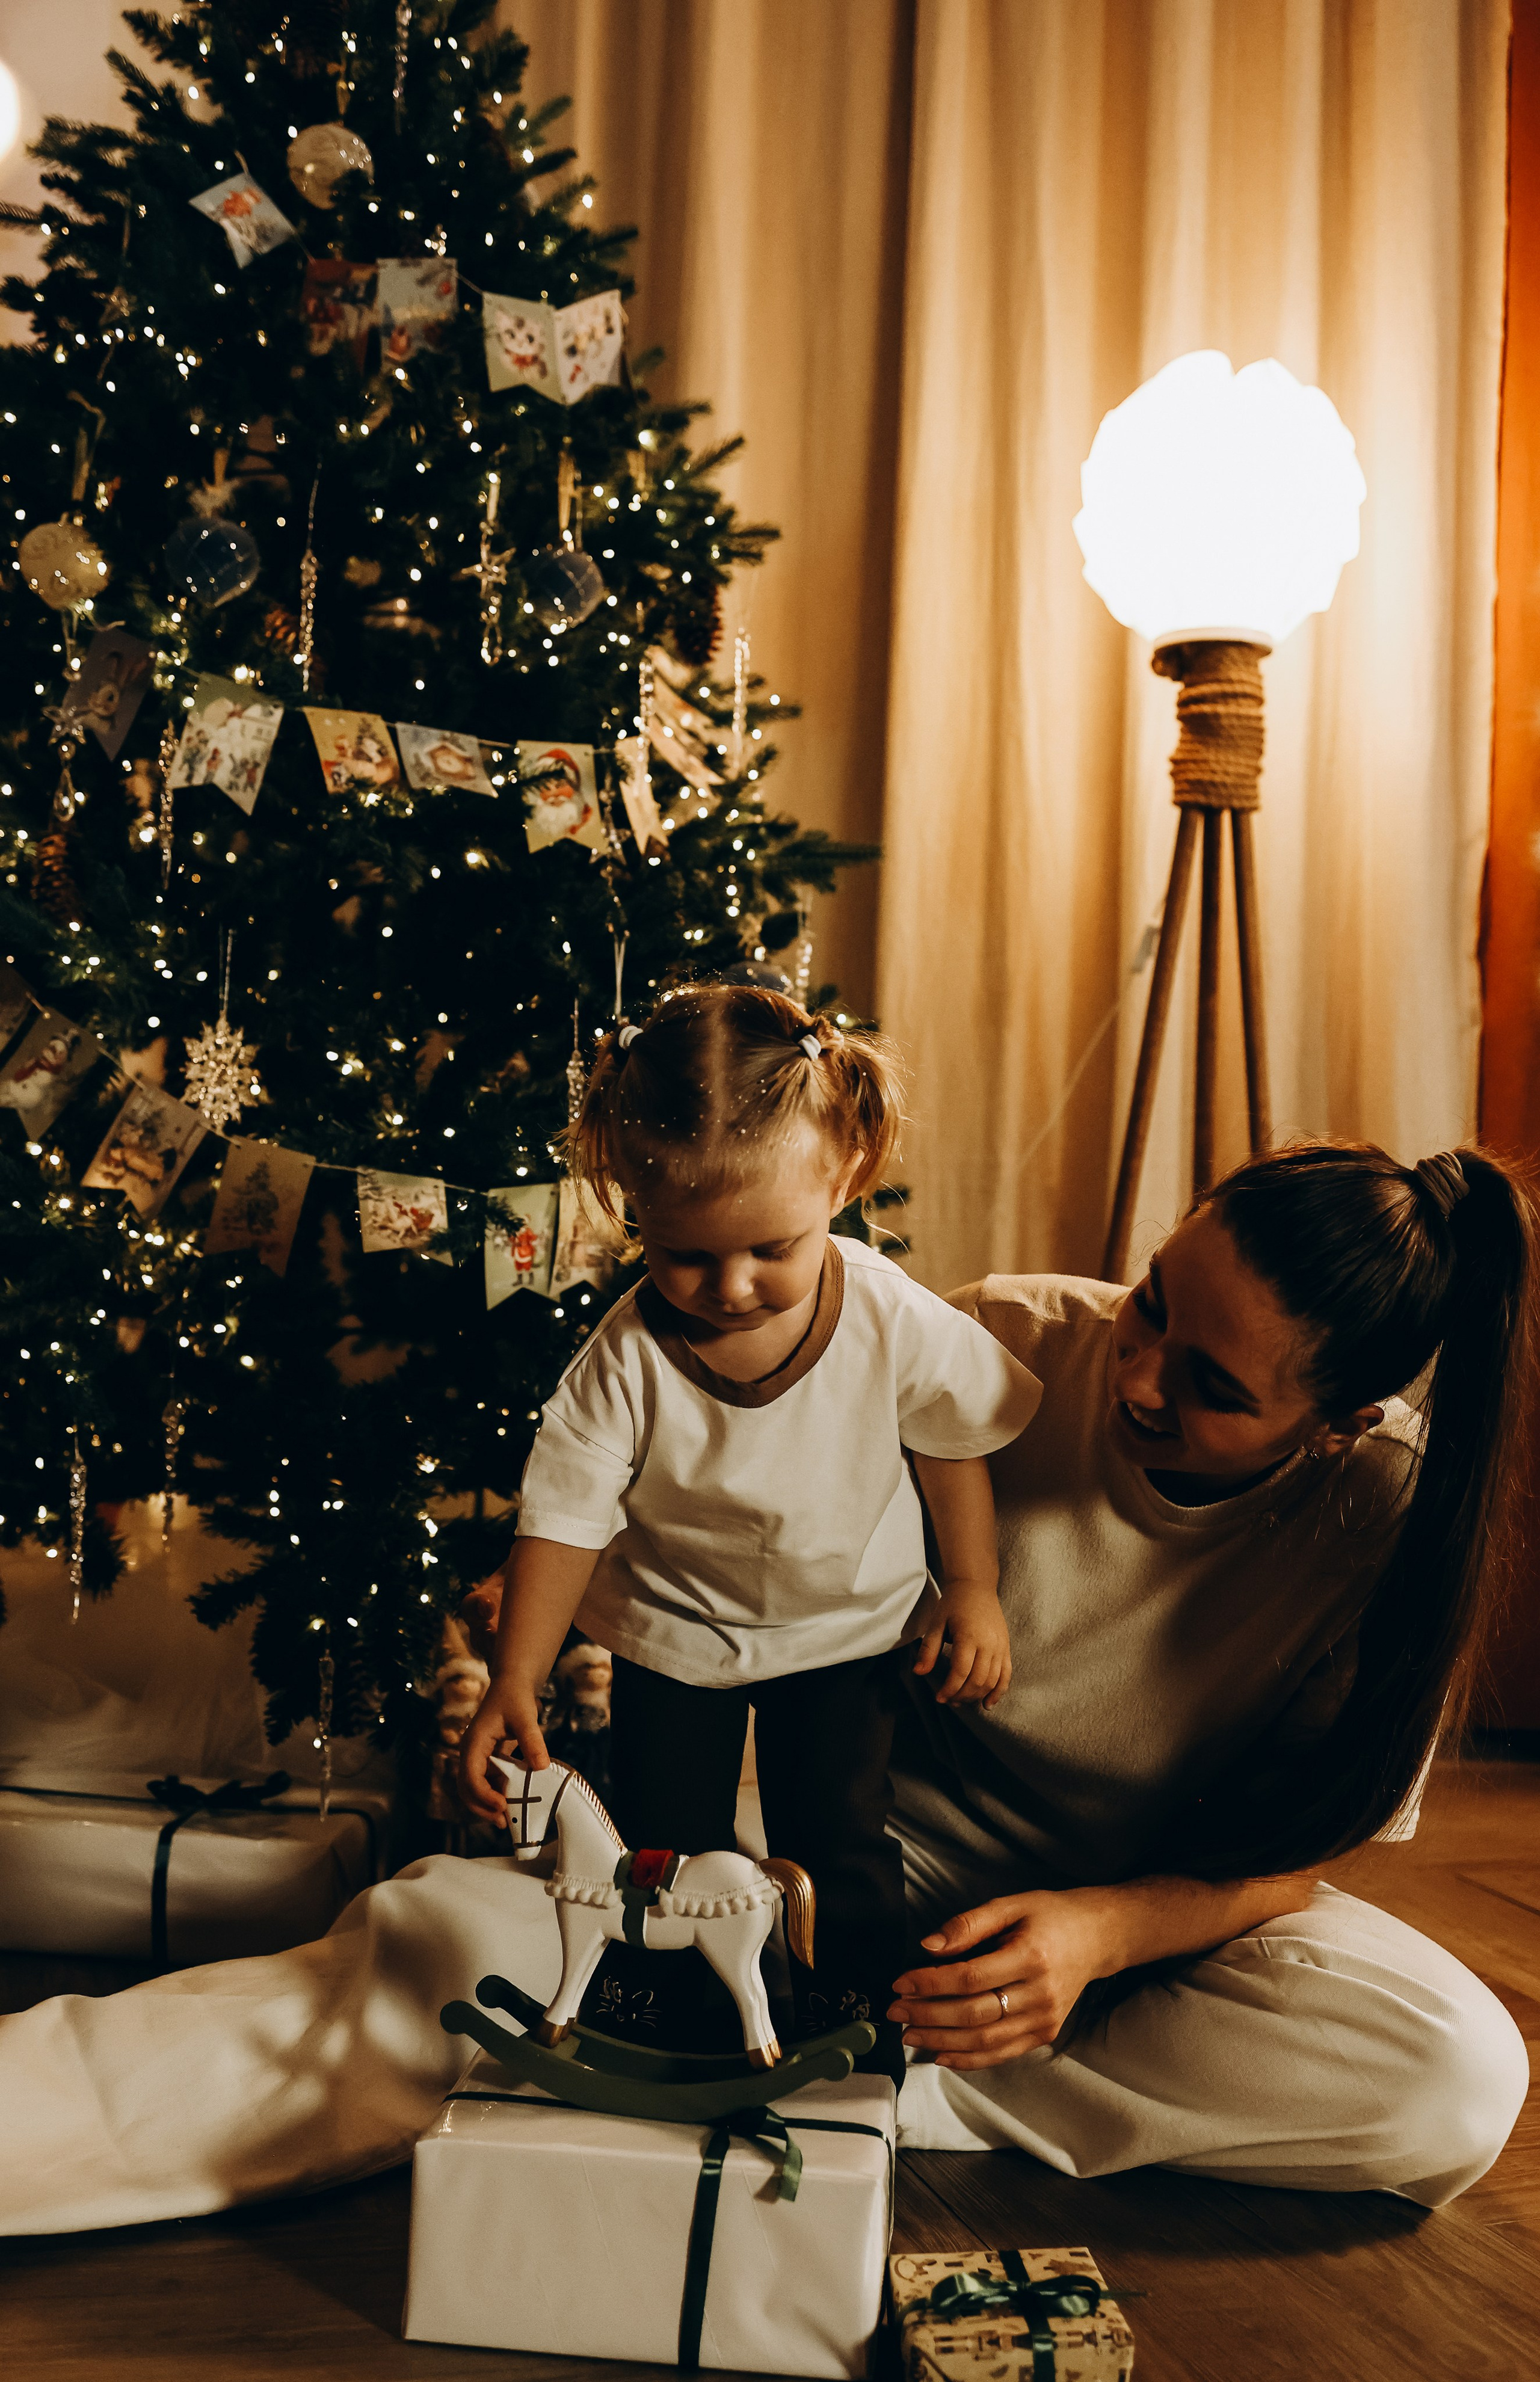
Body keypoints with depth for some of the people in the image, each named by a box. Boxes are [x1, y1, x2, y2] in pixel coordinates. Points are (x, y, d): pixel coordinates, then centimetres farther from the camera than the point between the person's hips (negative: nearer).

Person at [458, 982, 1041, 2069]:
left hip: (850, 1622, 0)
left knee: (841, 1842, 4)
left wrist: (973, 1587, -2)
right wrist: (515, 1683, -28)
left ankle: (856, 2020, 31)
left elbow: (952, 1444, -5)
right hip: (674, 1628, 0)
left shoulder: (898, 1324, -25)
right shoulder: (625, 1364, -27)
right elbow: (565, 1522, -21)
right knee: (664, 1849, 8)